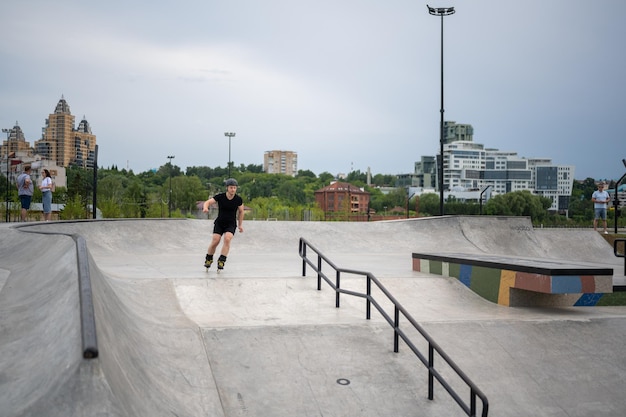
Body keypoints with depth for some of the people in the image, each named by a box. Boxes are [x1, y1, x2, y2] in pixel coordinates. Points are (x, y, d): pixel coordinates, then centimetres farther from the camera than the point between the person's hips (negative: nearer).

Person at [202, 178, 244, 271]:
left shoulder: (238, 199, -7)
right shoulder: (220, 197, -11)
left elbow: (241, 211, 9)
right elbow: (208, 202, -14)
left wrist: (240, 225, 13)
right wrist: (205, 207, -38)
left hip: (231, 224, 0)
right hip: (219, 223, 0)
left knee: (227, 239, -25)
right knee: (215, 241, -11)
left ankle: (221, 261, -18)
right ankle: (208, 259, 14)